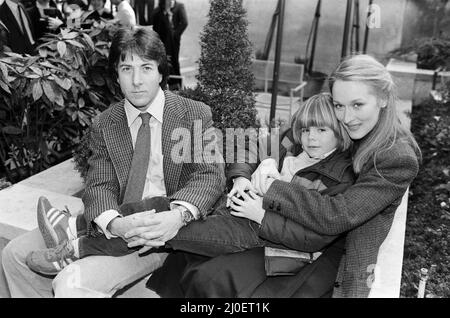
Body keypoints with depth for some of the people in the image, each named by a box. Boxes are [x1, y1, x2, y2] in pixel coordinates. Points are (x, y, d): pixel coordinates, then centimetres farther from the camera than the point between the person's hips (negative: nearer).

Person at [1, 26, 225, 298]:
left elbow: (210, 175, -9)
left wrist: (178, 215, -30)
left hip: (163, 230, -4)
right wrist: (114, 223, -26)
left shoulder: (196, 115, -3)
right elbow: (100, 185, -2)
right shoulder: (104, 125, 6)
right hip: (116, 223, 5)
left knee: (72, 284, -23)